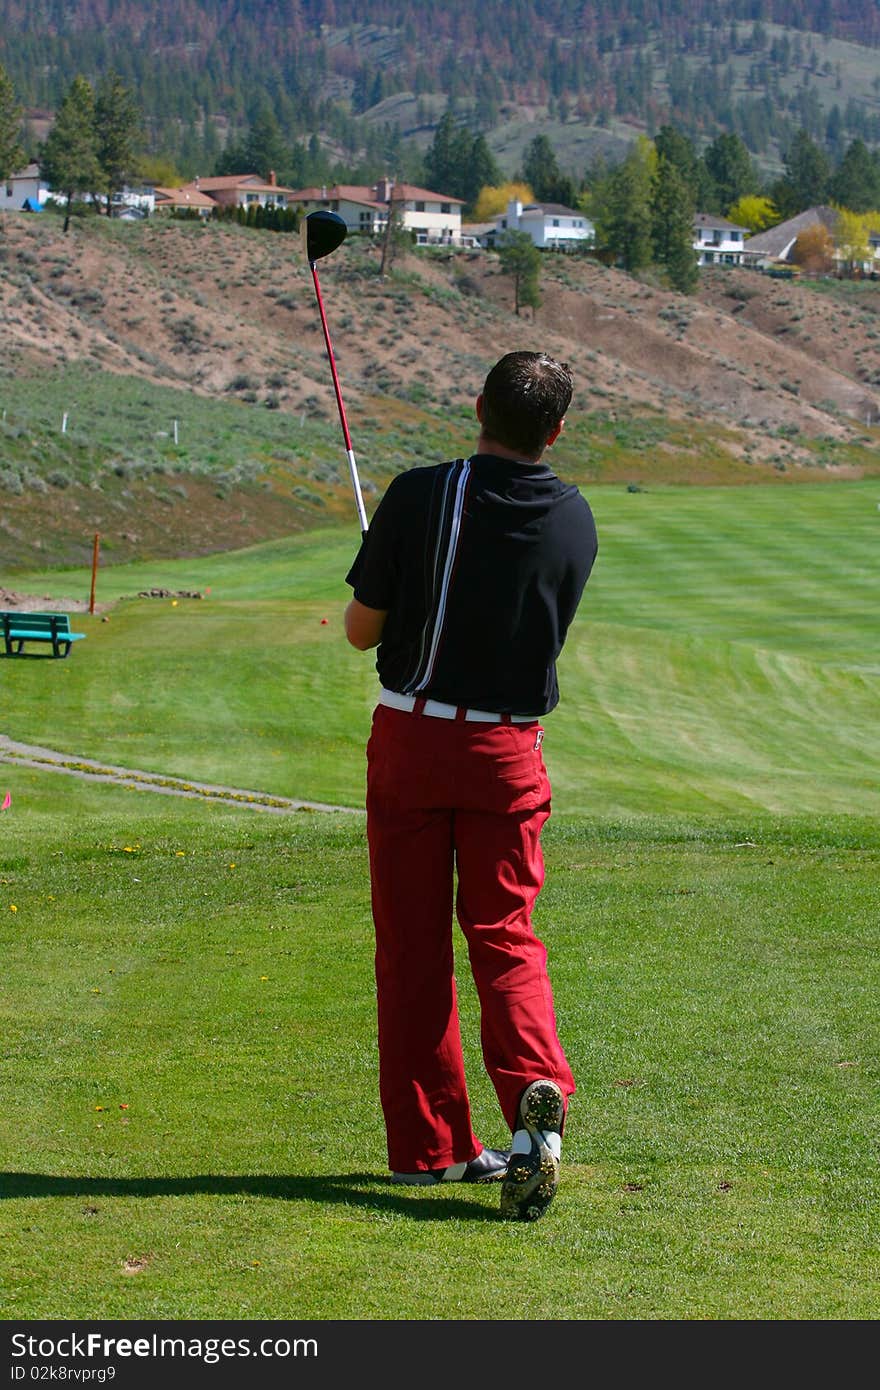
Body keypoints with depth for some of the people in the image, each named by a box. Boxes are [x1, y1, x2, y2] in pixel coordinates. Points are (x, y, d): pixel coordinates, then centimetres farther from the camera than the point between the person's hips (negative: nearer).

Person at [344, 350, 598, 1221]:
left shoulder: (420, 496, -12)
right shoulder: (575, 521, -1)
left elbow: (361, 630, -6)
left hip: (412, 735, -2)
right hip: (508, 749, 2)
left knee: (411, 946, 7)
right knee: (505, 938, 8)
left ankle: (428, 1145, 10)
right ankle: (535, 1096, -17)